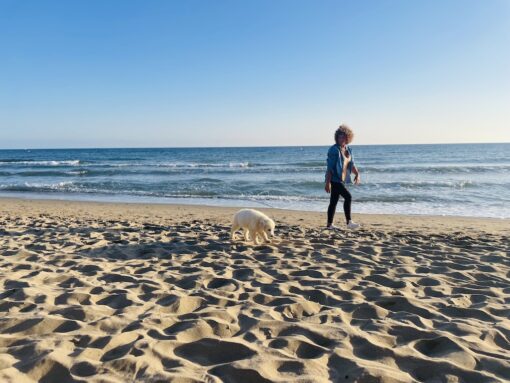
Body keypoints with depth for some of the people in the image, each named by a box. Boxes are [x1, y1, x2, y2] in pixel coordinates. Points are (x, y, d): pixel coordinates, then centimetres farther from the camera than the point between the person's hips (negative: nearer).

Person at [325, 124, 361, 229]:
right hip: (334, 179, -8)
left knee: (334, 201, 10)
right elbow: (330, 167, -15)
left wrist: (357, 174, -3)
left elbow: (351, 164, 15)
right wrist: (327, 183, -18)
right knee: (348, 197, -17)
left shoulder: (348, 149, 11)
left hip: (341, 179, 8)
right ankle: (349, 222, -13)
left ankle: (329, 224, 16)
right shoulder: (334, 150, -13)